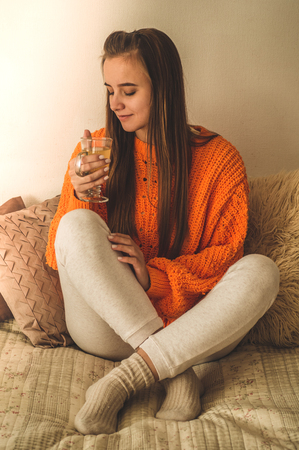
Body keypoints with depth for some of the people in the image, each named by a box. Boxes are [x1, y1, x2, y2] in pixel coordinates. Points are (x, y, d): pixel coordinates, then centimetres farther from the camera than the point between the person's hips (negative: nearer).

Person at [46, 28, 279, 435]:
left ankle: (125, 379, -24)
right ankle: (178, 373, -23)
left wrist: (154, 276, -17)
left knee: (261, 271, -26)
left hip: (189, 329, 0)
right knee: (77, 224, -24)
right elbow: (59, 257, 3)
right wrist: (80, 198, -17)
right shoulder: (98, 150, 3)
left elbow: (226, 256, -1)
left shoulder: (218, 158, 0)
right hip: (107, 324, 1)